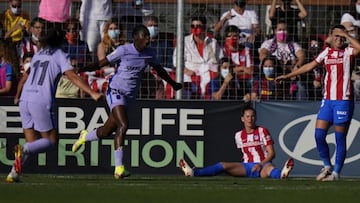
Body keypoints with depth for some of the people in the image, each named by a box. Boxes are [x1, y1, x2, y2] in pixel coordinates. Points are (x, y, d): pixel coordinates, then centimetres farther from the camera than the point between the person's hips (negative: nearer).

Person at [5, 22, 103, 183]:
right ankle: (24, 150, -22)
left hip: (25, 101, 6)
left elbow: (25, 77, 29)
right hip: (41, 103, -6)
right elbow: (72, 77, -11)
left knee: (32, 142, 11)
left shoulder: (38, 55, 20)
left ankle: (14, 173, -3)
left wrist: (18, 96, 45)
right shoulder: (60, 56, 3)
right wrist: (92, 93, -18)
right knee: (51, 141, 3)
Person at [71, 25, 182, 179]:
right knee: (123, 125, -24)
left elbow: (159, 69, 24)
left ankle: (85, 137, 42)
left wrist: (173, 84, 34)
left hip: (130, 97, 6)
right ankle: (119, 167, -24)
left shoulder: (149, 54, 5)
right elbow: (102, 63, -9)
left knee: (107, 131, 10)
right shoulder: (123, 50, -11)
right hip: (116, 92, -6)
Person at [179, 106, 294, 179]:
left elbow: (271, 153, -4)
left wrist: (261, 164, -17)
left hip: (262, 165, -4)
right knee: (223, 166, -14)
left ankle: (282, 174, -78)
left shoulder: (262, 131, 1)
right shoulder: (239, 135, 13)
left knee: (269, 169, -41)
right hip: (246, 167, 5)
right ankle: (193, 173, -29)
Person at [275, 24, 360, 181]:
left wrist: (346, 35, -16)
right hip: (327, 99, 5)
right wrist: (288, 76, 25)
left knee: (340, 138, -2)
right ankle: (327, 166, 16)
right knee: (319, 134, -1)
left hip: (343, 101, -5)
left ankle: (336, 172, 4)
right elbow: (310, 66, 22)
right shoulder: (327, 52, 12)